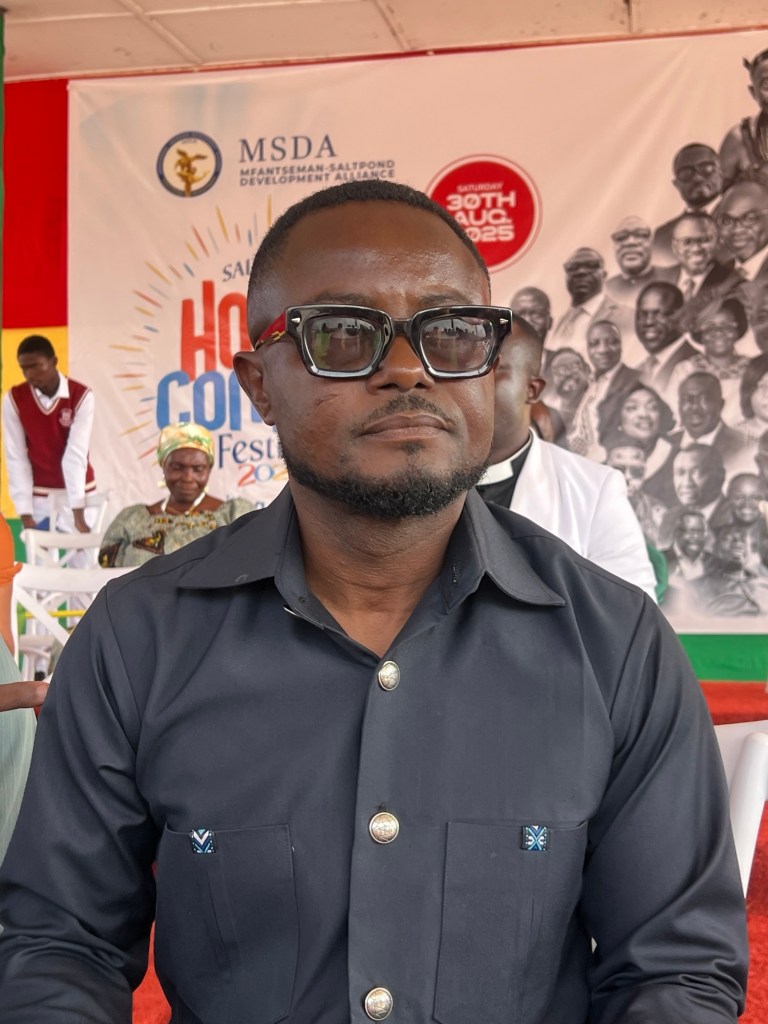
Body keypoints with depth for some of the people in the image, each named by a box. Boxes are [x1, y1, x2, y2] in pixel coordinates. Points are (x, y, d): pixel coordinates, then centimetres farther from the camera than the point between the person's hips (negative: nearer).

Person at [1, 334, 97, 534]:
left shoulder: (81, 396, -16)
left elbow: (76, 454, -21)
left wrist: (78, 515, -26)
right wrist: (25, 514, -16)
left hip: (76, 494, -1)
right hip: (37, 496, 1)